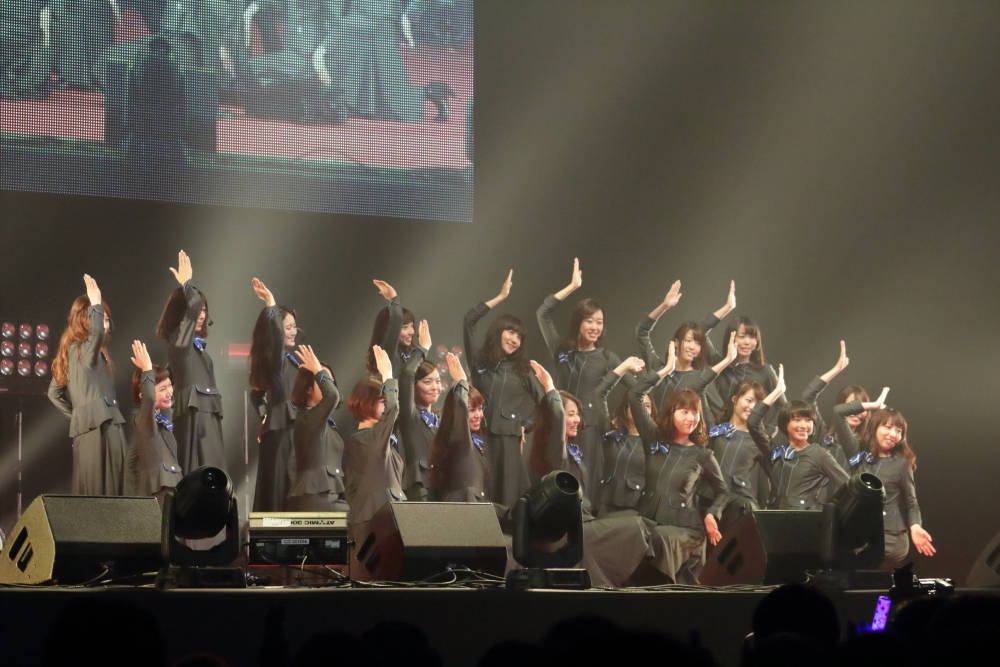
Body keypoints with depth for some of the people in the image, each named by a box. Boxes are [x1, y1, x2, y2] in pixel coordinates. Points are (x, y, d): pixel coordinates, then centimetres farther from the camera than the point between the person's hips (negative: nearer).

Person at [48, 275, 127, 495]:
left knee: (87, 492, 8)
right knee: (100, 493, -13)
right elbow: (97, 333, -30)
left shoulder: (71, 351, 20)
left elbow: (54, 393, 24)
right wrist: (96, 304, -21)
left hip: (85, 428, 10)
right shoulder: (84, 349, -6)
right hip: (99, 428, -10)